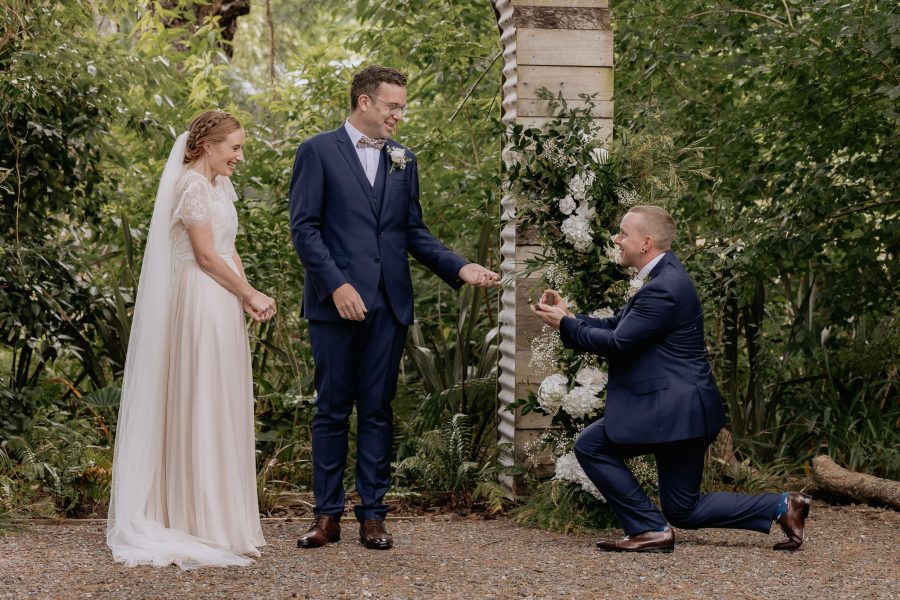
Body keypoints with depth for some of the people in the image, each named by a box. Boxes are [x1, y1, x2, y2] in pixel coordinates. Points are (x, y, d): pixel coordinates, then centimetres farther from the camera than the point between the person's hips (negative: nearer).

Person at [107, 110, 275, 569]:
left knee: (223, 409, 11)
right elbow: (205, 255, -15)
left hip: (224, 303, 10)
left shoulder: (220, 186, 16)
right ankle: (204, 521, -2)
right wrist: (250, 295, -8)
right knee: (203, 406, -6)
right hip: (201, 302, -10)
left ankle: (218, 519, 17)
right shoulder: (192, 186, -12)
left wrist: (249, 297, 1)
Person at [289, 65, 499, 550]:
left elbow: (414, 232, 15)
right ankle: (327, 514, 9)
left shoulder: (403, 160, 14)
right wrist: (337, 285, -16)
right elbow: (304, 227, -6)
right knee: (332, 410, 2)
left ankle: (372, 514, 11)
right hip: (336, 303, -4)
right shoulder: (318, 152, -1)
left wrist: (460, 268, 1)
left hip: (389, 306, 4)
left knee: (377, 411, 6)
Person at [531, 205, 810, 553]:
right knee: (684, 511, 12)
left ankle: (652, 529, -4)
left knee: (591, 445, -6)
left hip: (677, 409, -10)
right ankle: (781, 507, 11)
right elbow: (616, 326, 16)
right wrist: (569, 316, 4)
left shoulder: (663, 288, -20)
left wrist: (565, 324, -9)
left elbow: (617, 343, -20)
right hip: (677, 406, 10)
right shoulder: (662, 277, 13)